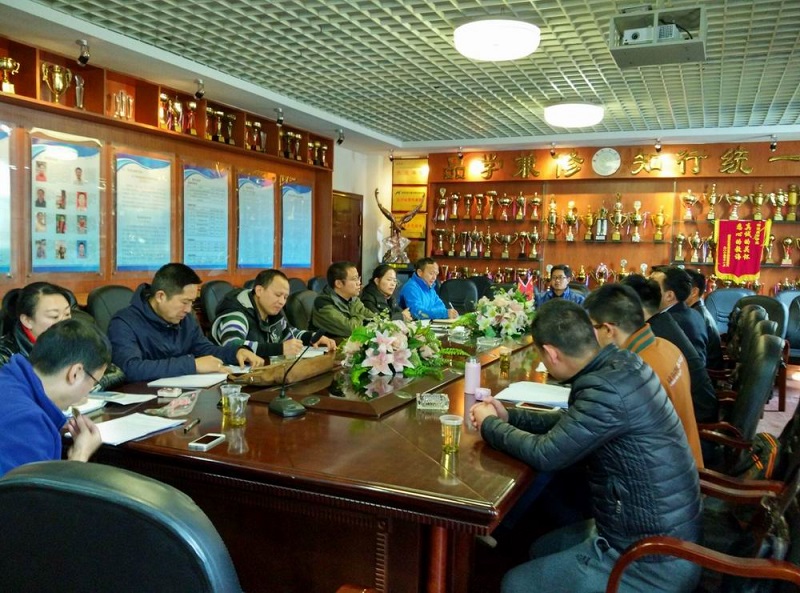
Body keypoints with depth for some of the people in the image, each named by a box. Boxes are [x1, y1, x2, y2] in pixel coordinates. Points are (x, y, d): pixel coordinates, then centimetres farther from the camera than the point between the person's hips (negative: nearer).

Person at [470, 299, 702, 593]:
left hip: (652, 561, -9)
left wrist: (489, 425, -6)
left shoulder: (608, 388, -30)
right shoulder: (620, 363, -2)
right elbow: (572, 421, 13)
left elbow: (545, 455, -23)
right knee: (541, 549, 24)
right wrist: (509, 417, 10)